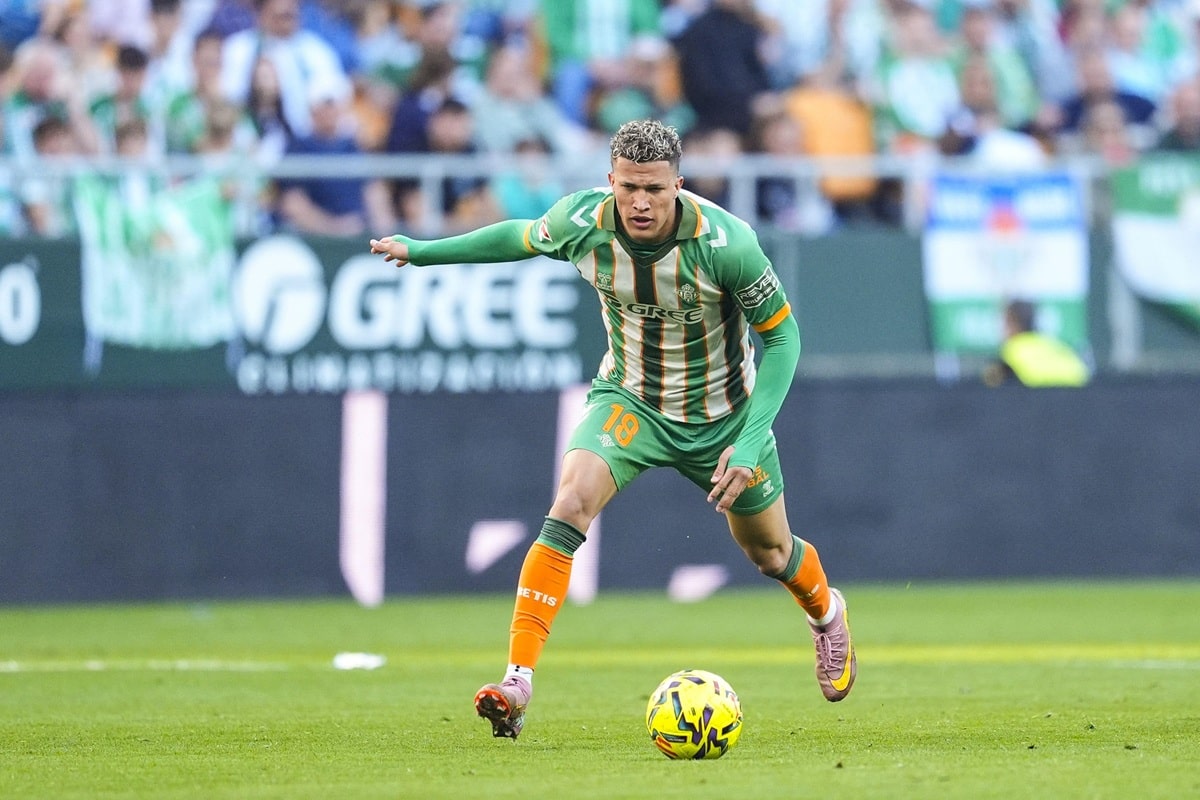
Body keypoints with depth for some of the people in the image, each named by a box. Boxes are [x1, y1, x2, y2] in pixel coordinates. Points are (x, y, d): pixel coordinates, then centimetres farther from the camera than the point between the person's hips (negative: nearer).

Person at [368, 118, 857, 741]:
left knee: (770, 553, 16)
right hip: (628, 400, 1)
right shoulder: (582, 222, -23)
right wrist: (422, 251, 8)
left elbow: (781, 335, -18)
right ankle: (517, 682, -28)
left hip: (721, 412, -1)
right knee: (569, 506, -26)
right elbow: (524, 237, 2)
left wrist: (750, 442, -26)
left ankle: (826, 614, 54)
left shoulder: (724, 241, -31)